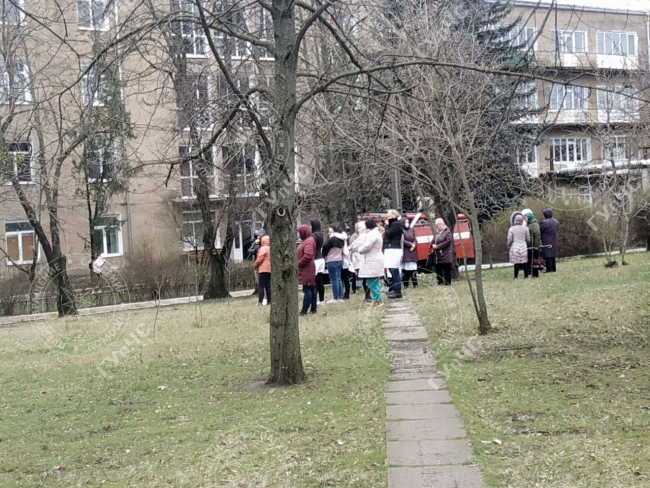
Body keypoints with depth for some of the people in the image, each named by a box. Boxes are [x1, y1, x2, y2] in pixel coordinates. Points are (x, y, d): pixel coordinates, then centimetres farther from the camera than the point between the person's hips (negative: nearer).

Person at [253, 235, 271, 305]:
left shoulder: (263, 248, -9)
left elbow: (259, 259, -11)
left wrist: (255, 265, 4)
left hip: (264, 270, -8)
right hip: (270, 270, 8)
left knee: (261, 286, -5)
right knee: (268, 285, 10)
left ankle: (261, 301, -9)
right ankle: (269, 300, 8)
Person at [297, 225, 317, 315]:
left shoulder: (309, 241, -15)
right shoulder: (306, 240, 17)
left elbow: (307, 256, -24)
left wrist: (298, 264, -16)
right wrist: (298, 263, 10)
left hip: (307, 270, -10)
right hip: (307, 270, 10)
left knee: (307, 290, -9)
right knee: (311, 289, 12)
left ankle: (304, 310, -10)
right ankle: (313, 309, 17)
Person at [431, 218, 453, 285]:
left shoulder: (447, 232, -8)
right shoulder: (437, 232, 13)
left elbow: (448, 242, -17)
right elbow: (433, 242, 18)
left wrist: (437, 246, -16)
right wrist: (433, 245, -7)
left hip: (445, 256, -7)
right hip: (437, 257, 7)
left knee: (447, 272, -1)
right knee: (438, 272, 10)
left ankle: (447, 284, 3)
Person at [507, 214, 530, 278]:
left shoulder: (511, 229, -6)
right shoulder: (525, 228, 1)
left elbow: (509, 240, -5)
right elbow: (528, 240, 6)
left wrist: (508, 249, 7)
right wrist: (527, 246, 23)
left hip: (515, 248, -2)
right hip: (523, 248, 2)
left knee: (516, 263, 0)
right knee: (524, 263, 9)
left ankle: (516, 277, 1)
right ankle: (526, 276, 13)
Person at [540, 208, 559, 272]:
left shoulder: (544, 222, -18)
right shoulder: (556, 222, 7)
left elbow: (540, 231, -10)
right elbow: (557, 229, 14)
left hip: (546, 243, -8)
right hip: (554, 242, 8)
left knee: (547, 257, -4)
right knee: (553, 256, 15)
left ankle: (549, 270, -5)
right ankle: (553, 269, 19)